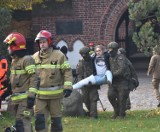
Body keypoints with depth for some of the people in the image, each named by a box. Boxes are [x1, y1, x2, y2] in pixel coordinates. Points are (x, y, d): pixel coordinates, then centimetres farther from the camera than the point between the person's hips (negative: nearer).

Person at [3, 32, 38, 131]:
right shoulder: (14, 61, 19)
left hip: (25, 99, -9)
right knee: (25, 123, 13)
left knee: (22, 124, -15)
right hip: (16, 99, 9)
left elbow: (33, 78, -17)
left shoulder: (27, 60, -11)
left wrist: (31, 95, -23)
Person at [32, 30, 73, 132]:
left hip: (55, 93, -3)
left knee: (56, 118, 7)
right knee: (39, 118, -2)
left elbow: (67, 71, -6)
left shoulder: (59, 55, -4)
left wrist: (67, 87, -14)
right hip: (40, 94, 3)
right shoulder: (35, 57, 7)